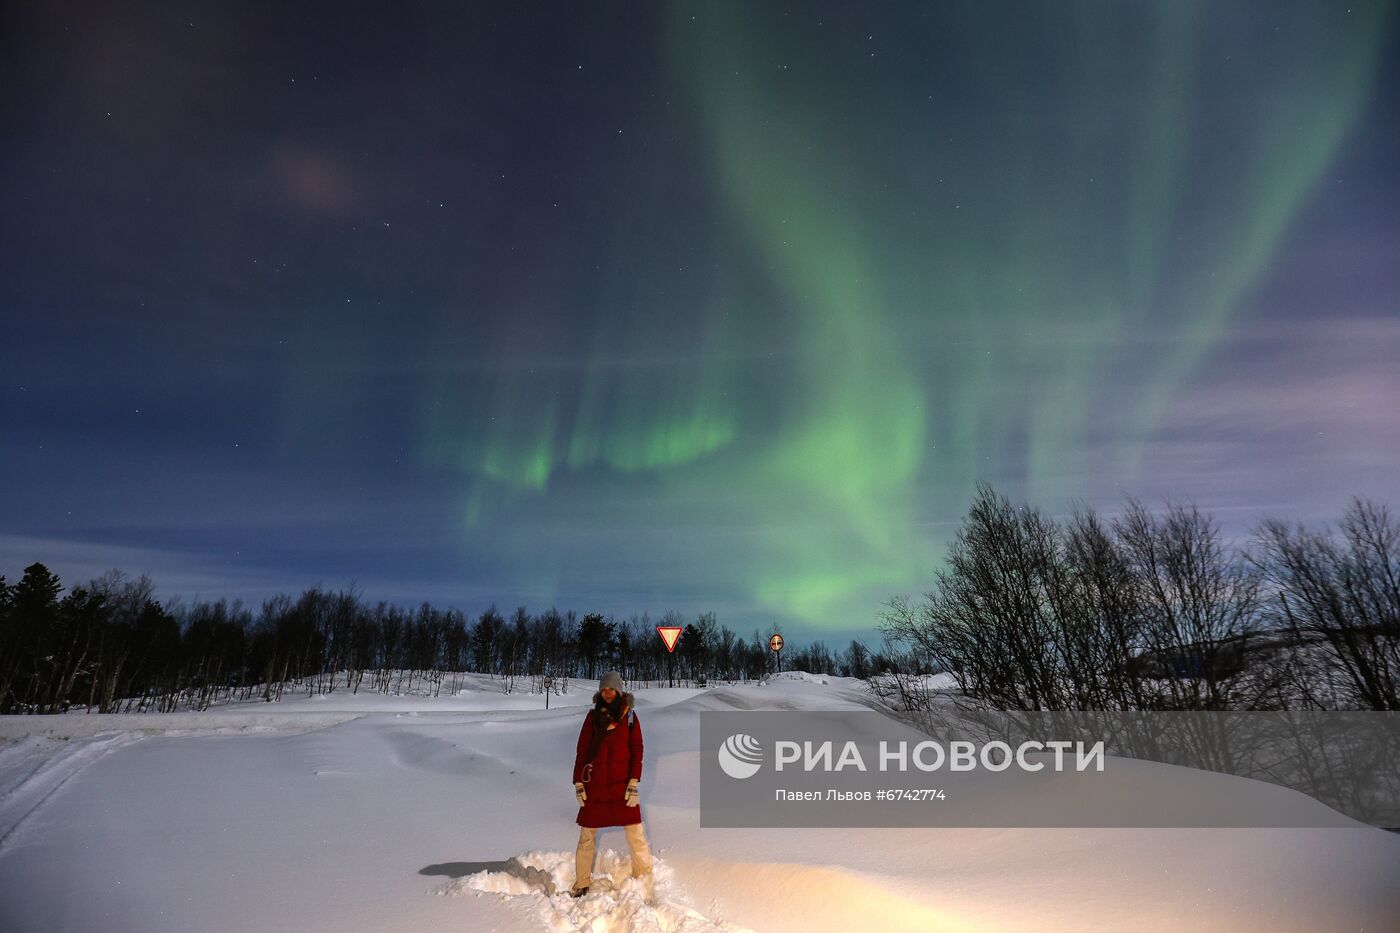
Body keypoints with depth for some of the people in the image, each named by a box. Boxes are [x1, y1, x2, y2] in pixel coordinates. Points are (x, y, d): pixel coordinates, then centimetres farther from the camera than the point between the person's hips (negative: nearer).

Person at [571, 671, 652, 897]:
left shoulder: (629, 715, 3)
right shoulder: (593, 715, 5)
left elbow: (637, 750, 1)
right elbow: (582, 750, 7)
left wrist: (634, 783, -7)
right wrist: (578, 783, 2)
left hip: (622, 782, -1)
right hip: (595, 783, 1)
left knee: (635, 833, -2)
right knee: (587, 835, 7)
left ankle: (644, 878, 13)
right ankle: (582, 883, 22)